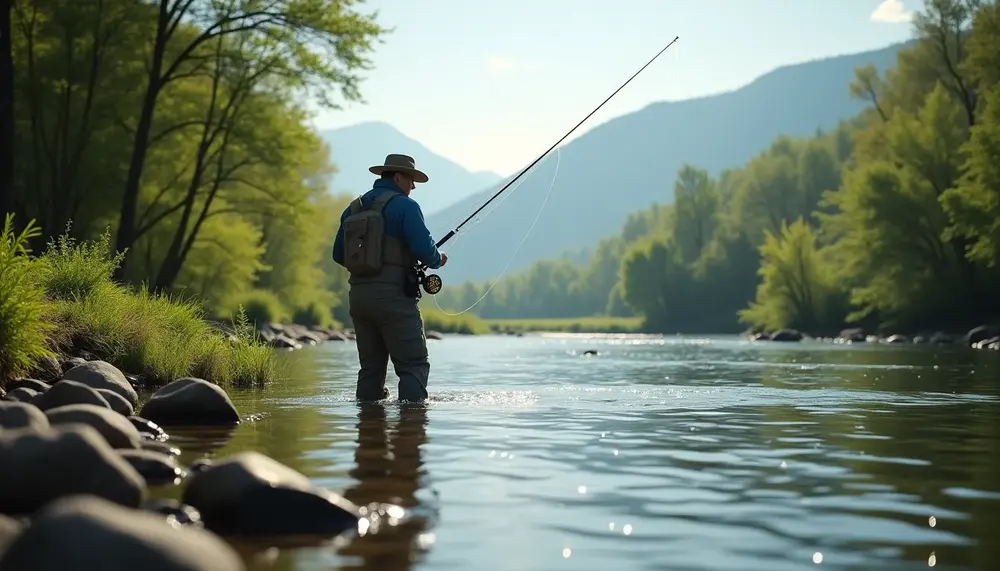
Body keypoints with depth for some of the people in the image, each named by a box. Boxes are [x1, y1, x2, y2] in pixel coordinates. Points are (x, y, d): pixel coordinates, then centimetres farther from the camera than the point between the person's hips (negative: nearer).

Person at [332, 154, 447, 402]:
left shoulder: (354, 208, 16)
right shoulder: (404, 205, -6)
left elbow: (339, 255, 19)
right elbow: (423, 248, -15)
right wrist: (438, 260, 5)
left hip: (358, 295, 7)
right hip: (393, 295, -7)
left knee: (371, 365, 13)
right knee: (413, 364, -4)